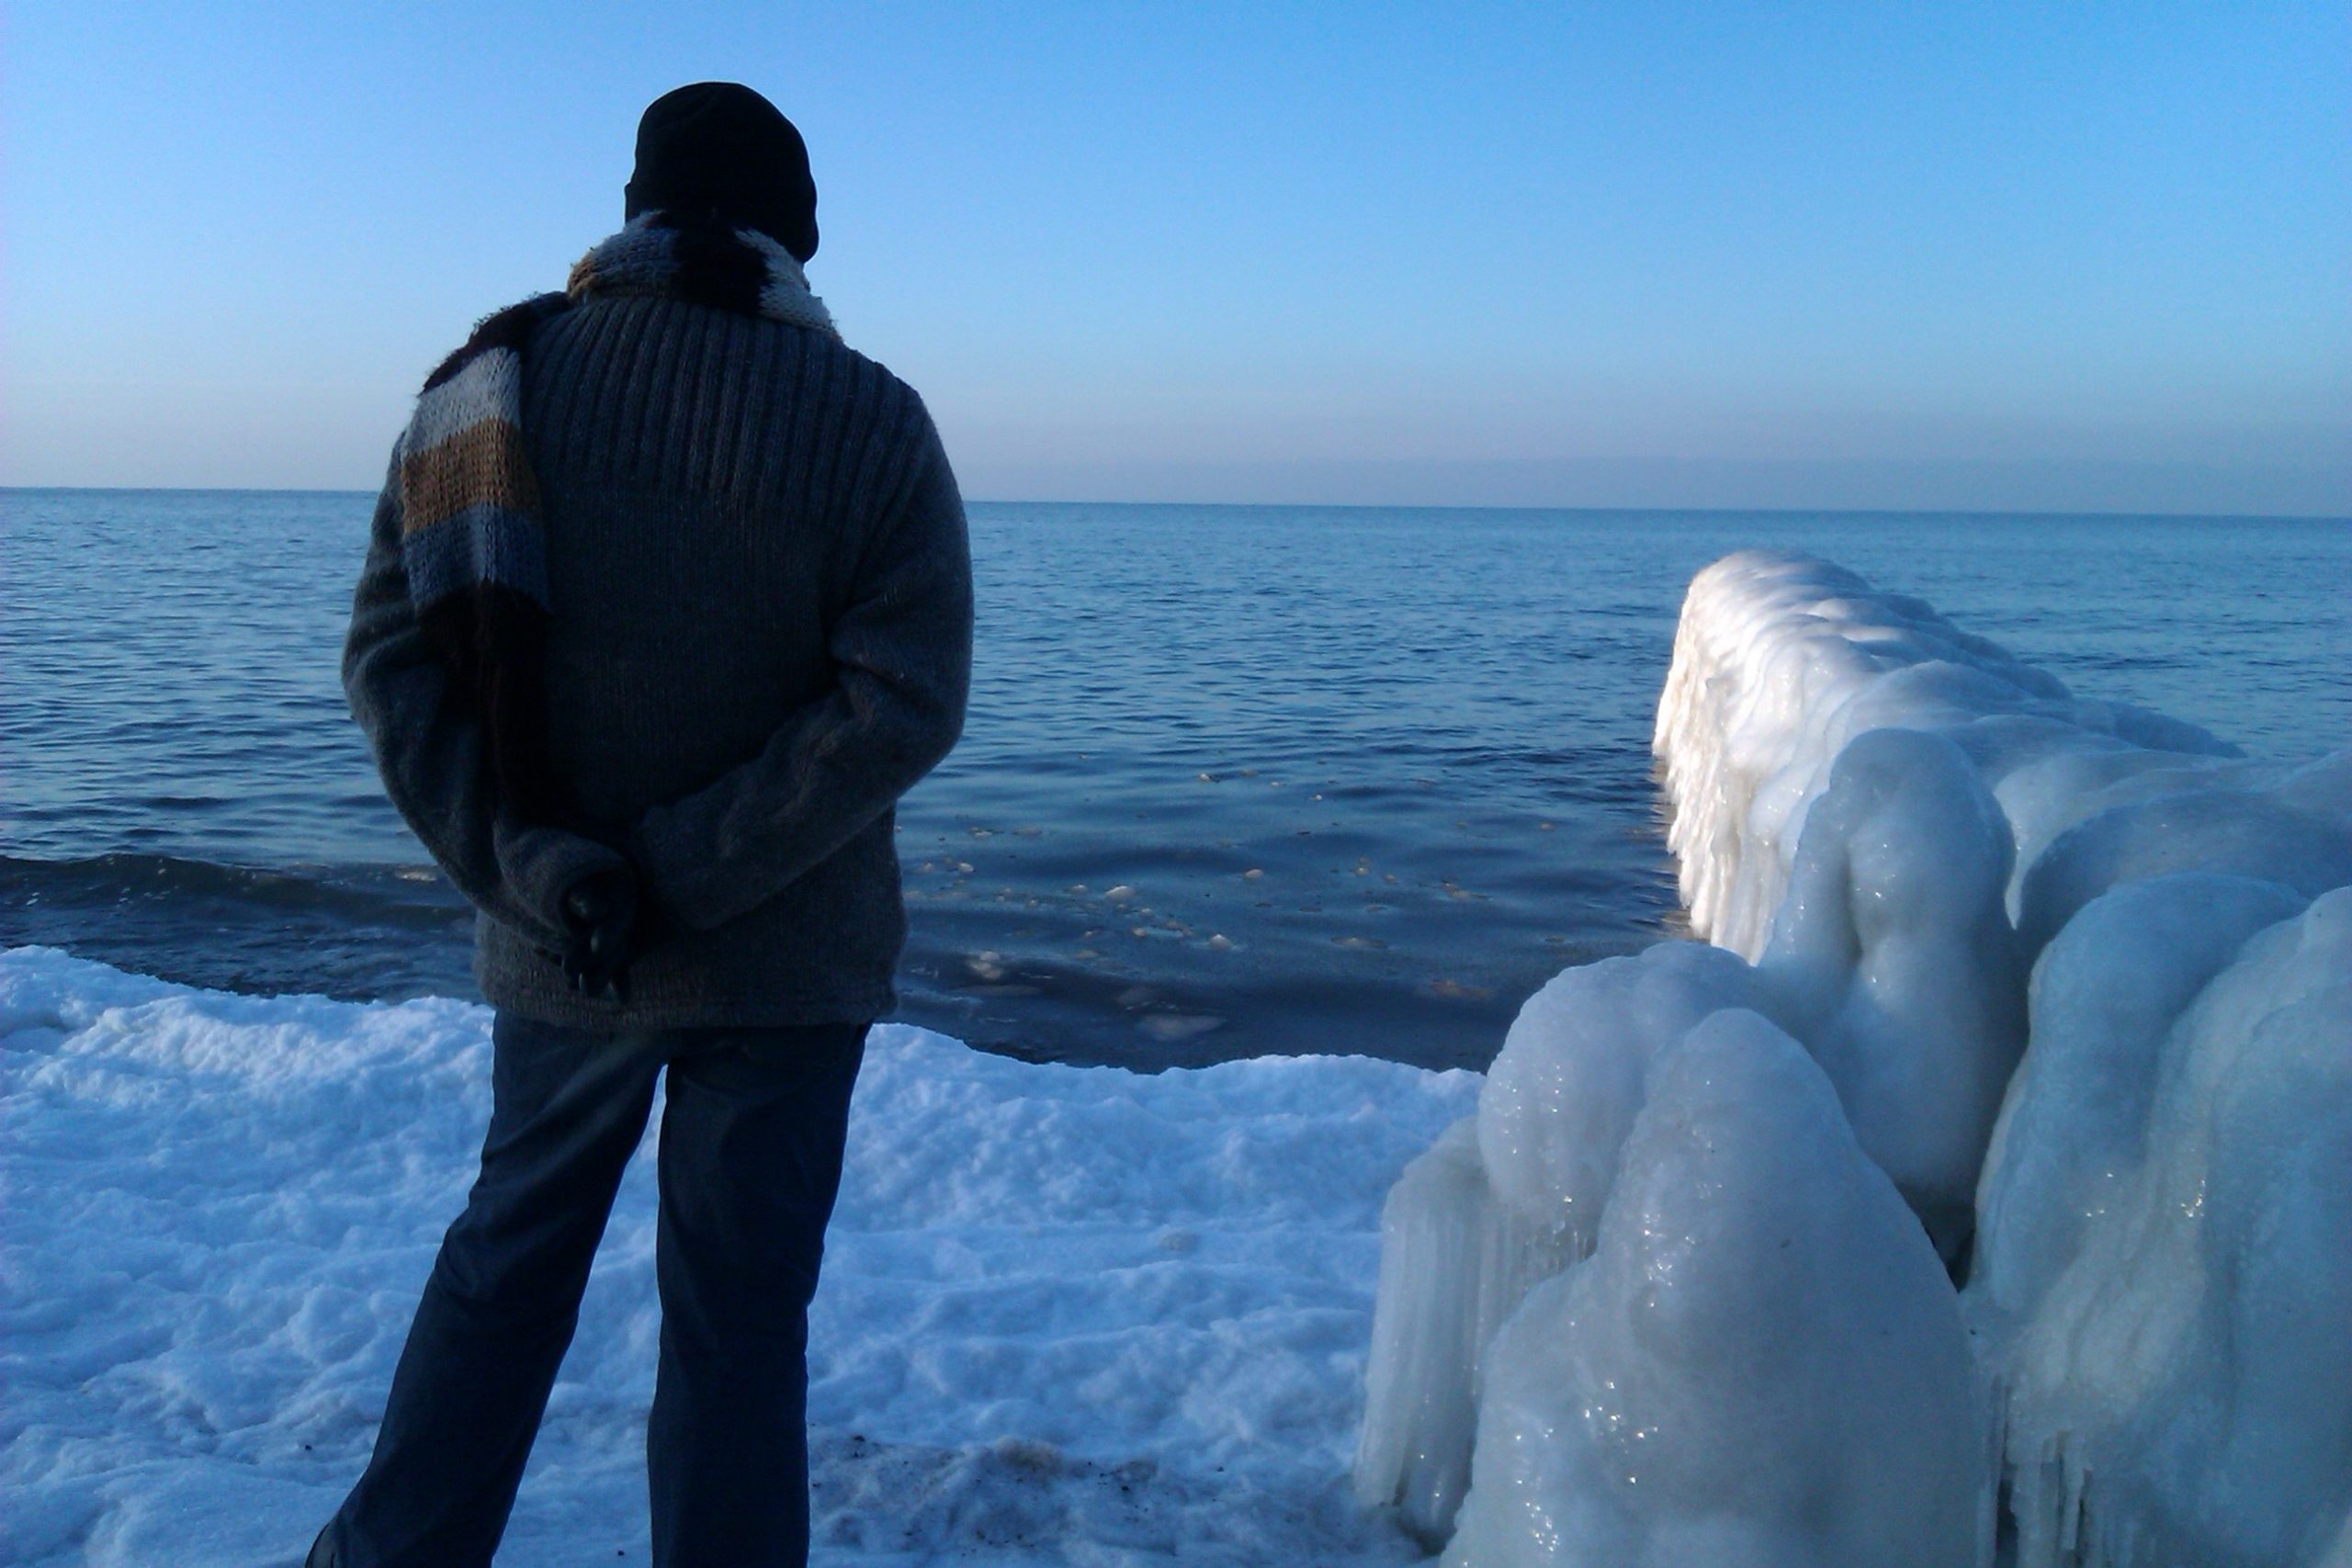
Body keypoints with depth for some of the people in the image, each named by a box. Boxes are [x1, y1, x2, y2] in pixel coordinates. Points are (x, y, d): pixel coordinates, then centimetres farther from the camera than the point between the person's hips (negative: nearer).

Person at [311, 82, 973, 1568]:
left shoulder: (492, 379, -1)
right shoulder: (868, 416, -9)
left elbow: (394, 656, -6)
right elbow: (904, 702, -18)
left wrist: (537, 864, -13)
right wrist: (686, 870, -18)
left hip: (551, 954, 3)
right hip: (786, 959, -2)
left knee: (508, 1259, 23)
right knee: (737, 1317, 10)